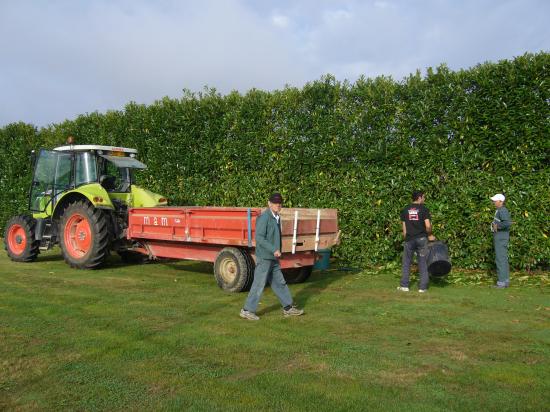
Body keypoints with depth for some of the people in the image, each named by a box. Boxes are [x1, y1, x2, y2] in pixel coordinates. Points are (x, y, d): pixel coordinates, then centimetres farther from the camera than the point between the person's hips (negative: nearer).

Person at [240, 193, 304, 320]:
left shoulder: (277, 218, 12)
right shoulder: (264, 217, -16)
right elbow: (259, 237, -22)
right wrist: (274, 250, -24)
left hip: (273, 258, 9)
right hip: (264, 258, -9)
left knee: (280, 283, 15)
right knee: (259, 284, -2)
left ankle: (288, 308, 25)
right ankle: (247, 310, 8)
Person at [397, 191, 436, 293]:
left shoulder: (405, 210, 7)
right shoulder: (424, 209, -4)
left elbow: (404, 228, 7)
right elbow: (428, 226, -12)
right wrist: (430, 235, 4)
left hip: (409, 239, 2)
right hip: (421, 238, -2)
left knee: (406, 263, 11)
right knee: (423, 263, 7)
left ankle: (404, 286, 12)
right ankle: (423, 287, 9)